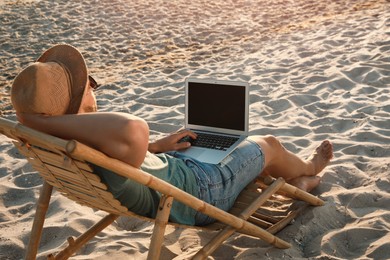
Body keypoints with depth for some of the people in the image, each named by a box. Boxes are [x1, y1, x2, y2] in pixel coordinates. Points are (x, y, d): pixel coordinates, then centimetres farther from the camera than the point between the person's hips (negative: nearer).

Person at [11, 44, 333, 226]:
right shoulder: (108, 169, -45)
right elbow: (135, 130, -69)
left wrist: (157, 146, 8)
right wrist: (41, 119, -59)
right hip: (199, 192, -8)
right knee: (269, 145, 14)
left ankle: (292, 180, 51)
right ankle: (307, 169, 49)